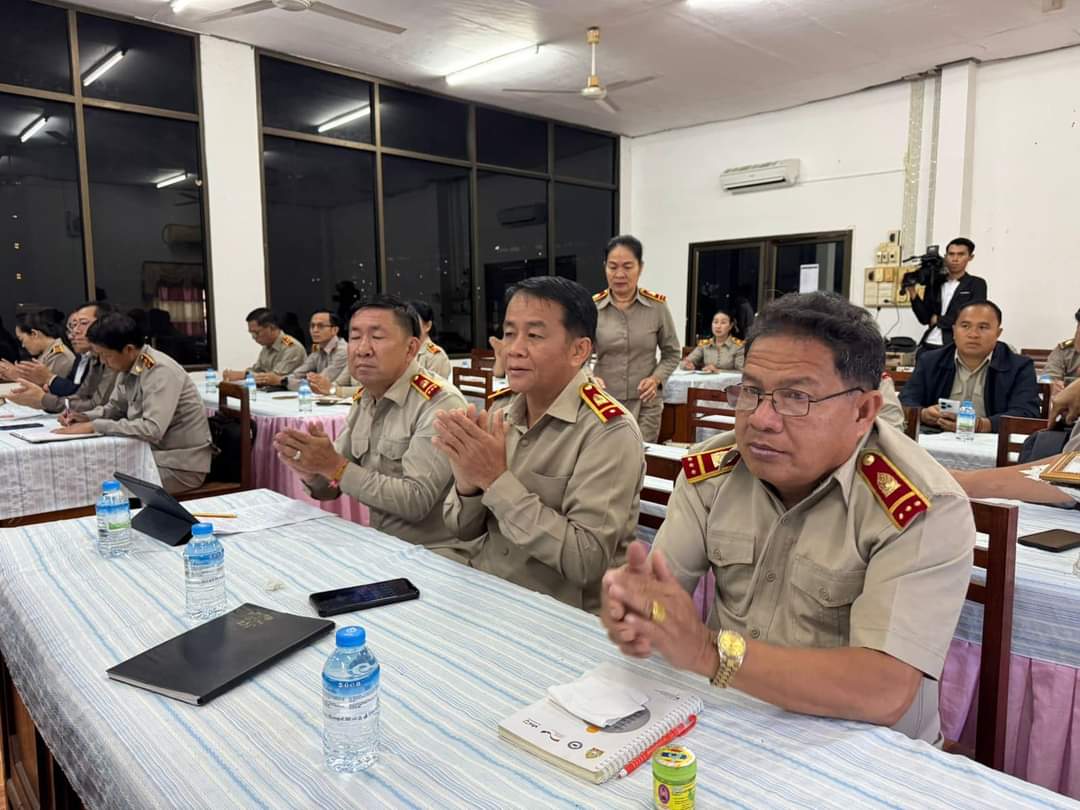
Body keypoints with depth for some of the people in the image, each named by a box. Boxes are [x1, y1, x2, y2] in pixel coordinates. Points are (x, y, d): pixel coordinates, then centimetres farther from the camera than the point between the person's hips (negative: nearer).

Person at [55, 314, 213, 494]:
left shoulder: (160, 371, -22)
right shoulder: (129, 367, 4)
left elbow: (152, 430, -30)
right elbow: (115, 408, 20)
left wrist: (94, 427, -24)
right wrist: (85, 417, 0)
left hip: (181, 465, -8)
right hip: (156, 455, 8)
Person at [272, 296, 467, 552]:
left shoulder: (441, 403, -18)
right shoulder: (362, 400, 7)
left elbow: (416, 501, -23)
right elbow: (331, 489, 11)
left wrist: (335, 466, -23)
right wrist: (311, 471, -11)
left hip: (434, 551, -6)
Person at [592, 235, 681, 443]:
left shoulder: (657, 306, -2)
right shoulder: (591, 307, -3)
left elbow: (672, 353, 8)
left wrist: (657, 378, -9)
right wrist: (590, 378, -21)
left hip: (645, 404, 0)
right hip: (604, 403, 0)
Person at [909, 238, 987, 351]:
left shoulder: (977, 284, 2)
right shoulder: (934, 282, 11)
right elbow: (924, 318, 7)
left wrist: (938, 320, -3)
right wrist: (913, 292, -4)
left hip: (955, 347, -4)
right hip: (928, 345, 4)